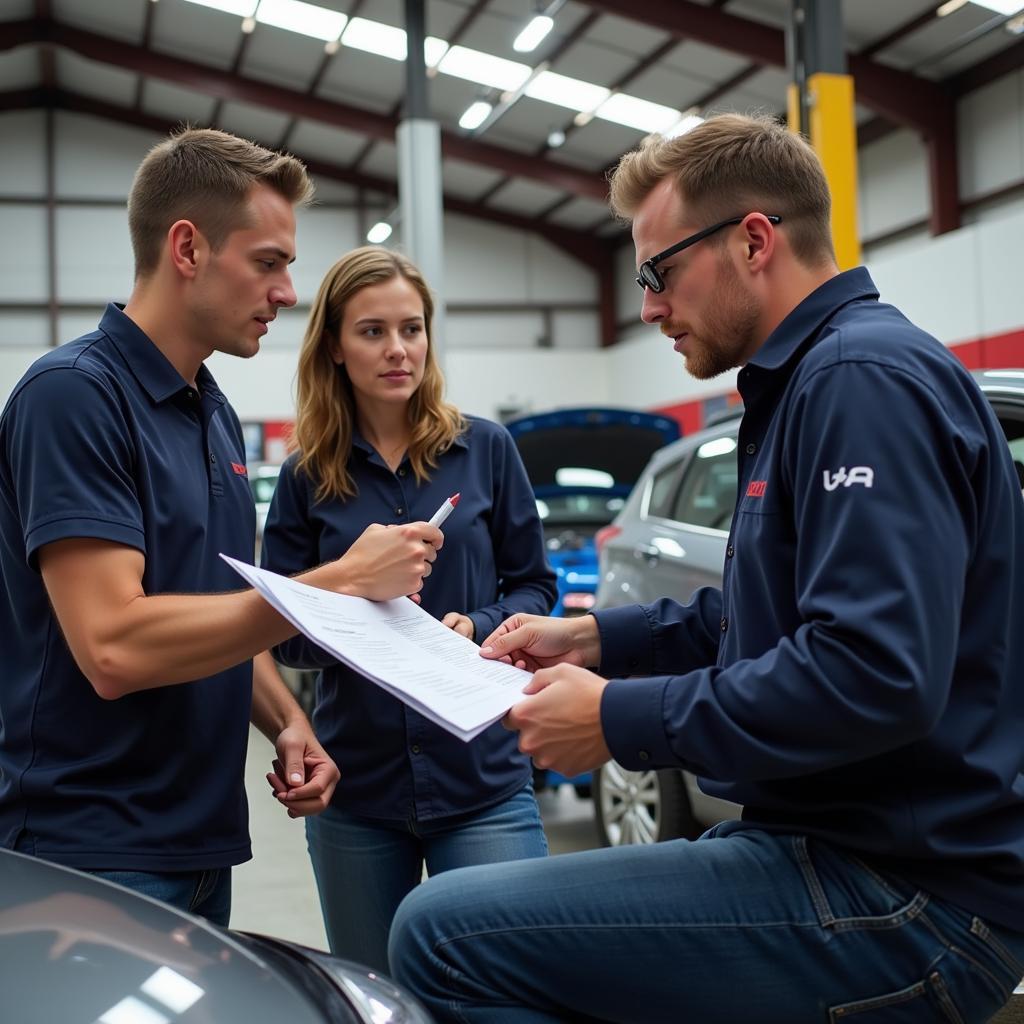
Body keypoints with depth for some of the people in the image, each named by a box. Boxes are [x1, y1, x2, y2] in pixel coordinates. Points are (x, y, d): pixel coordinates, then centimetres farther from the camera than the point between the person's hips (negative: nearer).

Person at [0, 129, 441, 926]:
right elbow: (114, 645, -26)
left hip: (201, 836, 8)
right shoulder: (73, 392, -16)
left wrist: (286, 724, 1)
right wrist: (343, 583, -23)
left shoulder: (216, 413, 11)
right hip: (99, 856, -8)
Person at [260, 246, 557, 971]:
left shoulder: (485, 449, 1)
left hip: (484, 777, -1)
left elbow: (533, 585, 6)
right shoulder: (308, 476, 3)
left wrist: (476, 628, -14)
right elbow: (284, 632, 4)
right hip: (356, 785, 2)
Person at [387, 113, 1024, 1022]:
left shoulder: (865, 376, -18)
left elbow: (876, 673, -29)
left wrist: (621, 718, -19)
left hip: (898, 902, -11)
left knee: (443, 933, -16)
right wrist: (596, 639, 14)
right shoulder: (806, 381, 16)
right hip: (828, 841, 11)